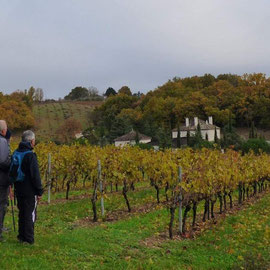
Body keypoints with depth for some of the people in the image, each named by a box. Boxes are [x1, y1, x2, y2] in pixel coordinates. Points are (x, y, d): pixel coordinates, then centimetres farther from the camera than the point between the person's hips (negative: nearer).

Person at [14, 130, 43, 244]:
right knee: (30, 214, 3)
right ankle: (28, 239, 8)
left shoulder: (16, 153, 5)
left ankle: (21, 236, 27)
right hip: (30, 191, -7)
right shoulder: (30, 155, -19)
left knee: (22, 213, 18)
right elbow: (35, 175, -19)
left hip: (19, 190, 7)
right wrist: (39, 191, -12)